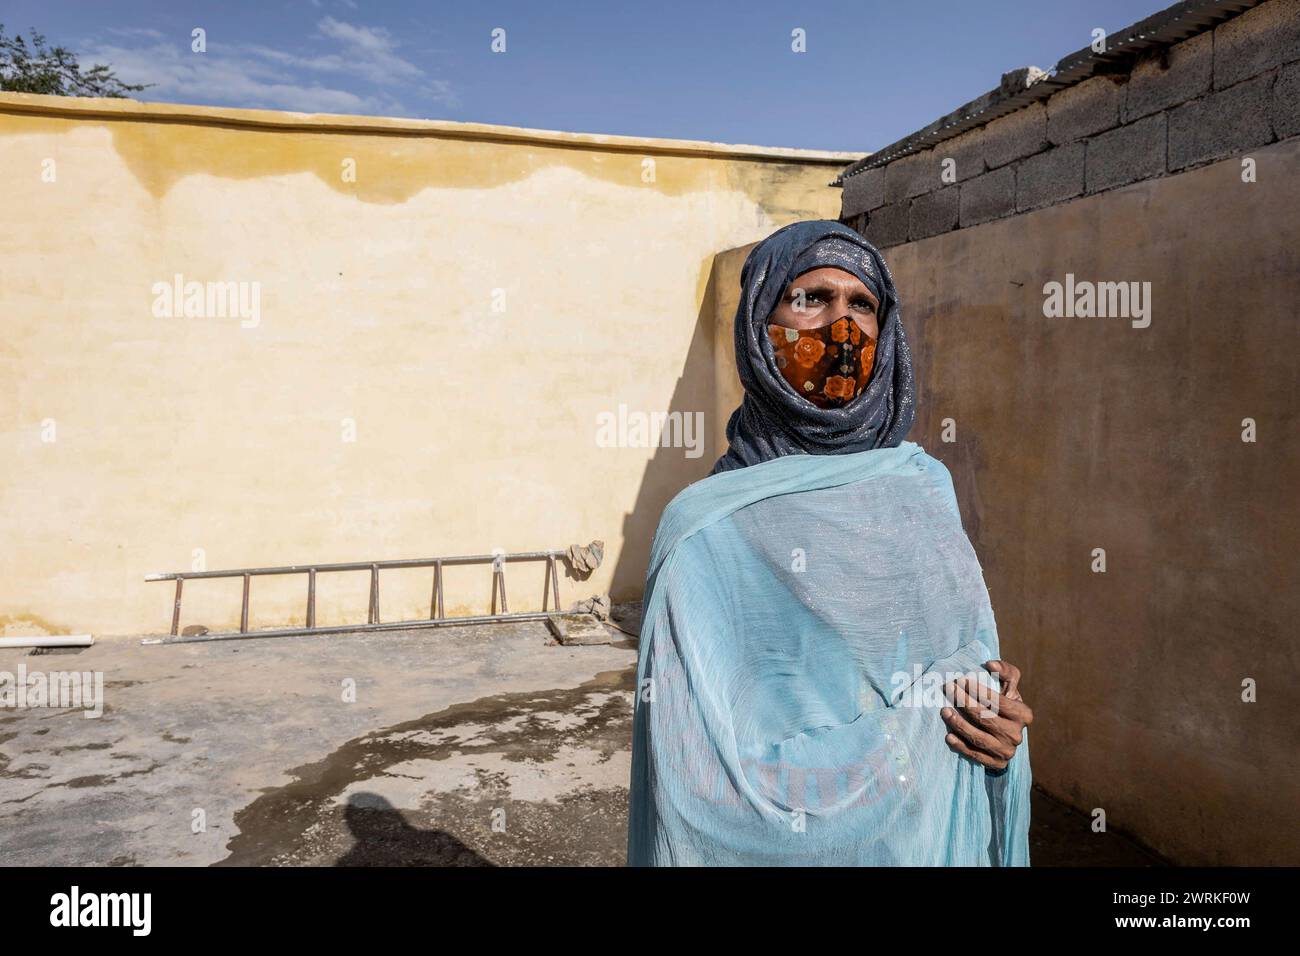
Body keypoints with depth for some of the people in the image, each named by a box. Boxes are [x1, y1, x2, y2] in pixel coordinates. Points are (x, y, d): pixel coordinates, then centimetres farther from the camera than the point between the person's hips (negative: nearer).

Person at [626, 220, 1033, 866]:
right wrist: (918, 722, -19)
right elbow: (698, 783, -21)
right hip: (804, 846, -4)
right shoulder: (708, 528, -18)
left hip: (949, 837, 5)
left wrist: (999, 722, -11)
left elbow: (973, 657, 11)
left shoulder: (925, 486, -2)